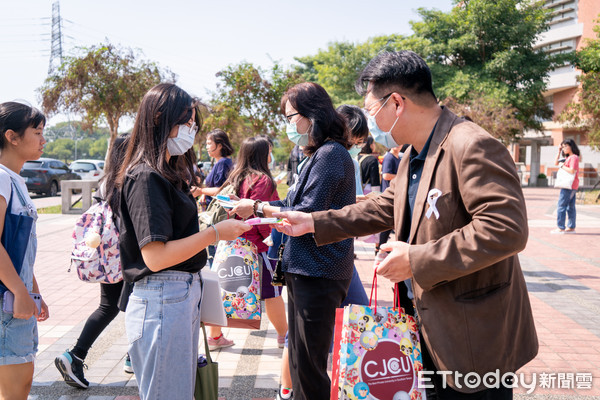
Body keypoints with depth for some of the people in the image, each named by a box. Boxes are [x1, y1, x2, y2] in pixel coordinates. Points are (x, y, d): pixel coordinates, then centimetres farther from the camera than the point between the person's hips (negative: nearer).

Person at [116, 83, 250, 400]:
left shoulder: (168, 172, 13)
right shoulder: (146, 177, -16)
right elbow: (155, 256, -21)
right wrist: (214, 233, -18)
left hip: (185, 295, 10)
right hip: (162, 301, -10)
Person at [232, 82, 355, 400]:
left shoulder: (331, 153, -15)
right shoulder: (318, 154, 17)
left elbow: (308, 214, -20)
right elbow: (294, 204, 18)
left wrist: (258, 208, -11)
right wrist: (251, 208, 9)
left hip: (318, 274, -10)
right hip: (304, 269, 10)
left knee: (309, 367, -1)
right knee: (299, 361, 19)